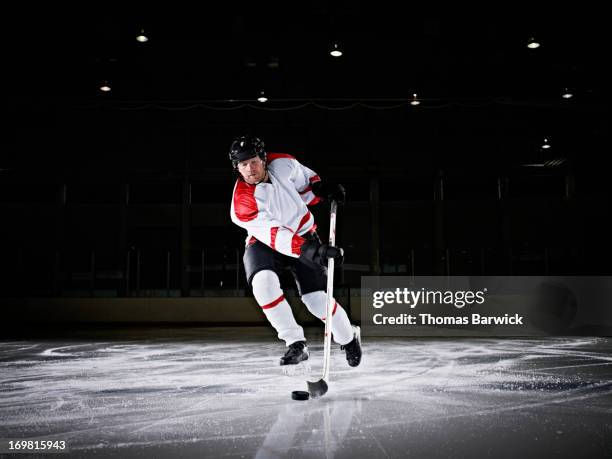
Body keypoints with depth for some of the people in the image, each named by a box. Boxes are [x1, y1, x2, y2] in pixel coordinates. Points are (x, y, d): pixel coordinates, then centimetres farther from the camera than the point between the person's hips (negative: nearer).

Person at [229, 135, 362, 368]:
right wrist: (309, 250, -45)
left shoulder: (282, 164, -17)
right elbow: (274, 236, -35)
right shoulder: (242, 203, -27)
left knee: (317, 298, -9)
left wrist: (322, 189, -11)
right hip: (264, 242, -1)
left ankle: (348, 338, 20)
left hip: (303, 233, 1)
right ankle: (295, 343, -17)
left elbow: (303, 179, 7)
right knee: (263, 282, -31)